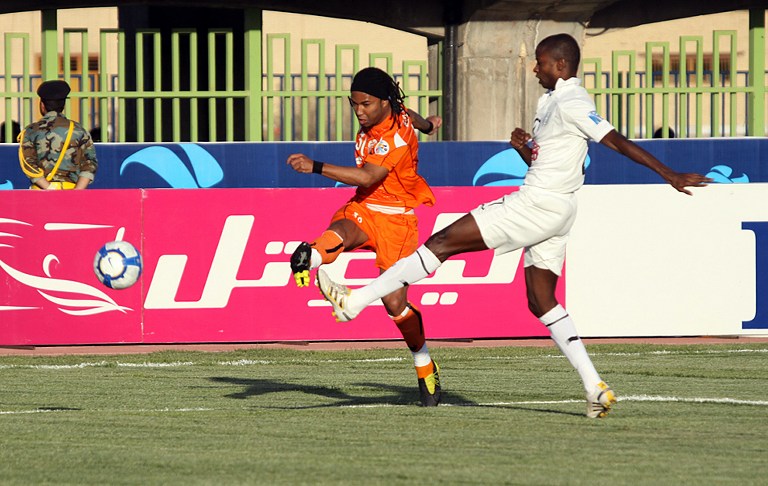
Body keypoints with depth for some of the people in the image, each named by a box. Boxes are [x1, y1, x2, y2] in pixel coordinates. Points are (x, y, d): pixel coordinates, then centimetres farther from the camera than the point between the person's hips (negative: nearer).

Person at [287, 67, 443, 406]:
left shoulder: (398, 136, -21)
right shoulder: (374, 121, 3)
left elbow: (366, 177, -33)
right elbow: (410, 116, 28)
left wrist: (316, 167, -40)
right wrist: (426, 125, 51)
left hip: (396, 219, -6)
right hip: (363, 210, 6)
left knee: (394, 303, -7)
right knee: (340, 232, -33)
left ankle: (426, 368, 14)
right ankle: (309, 259, -66)